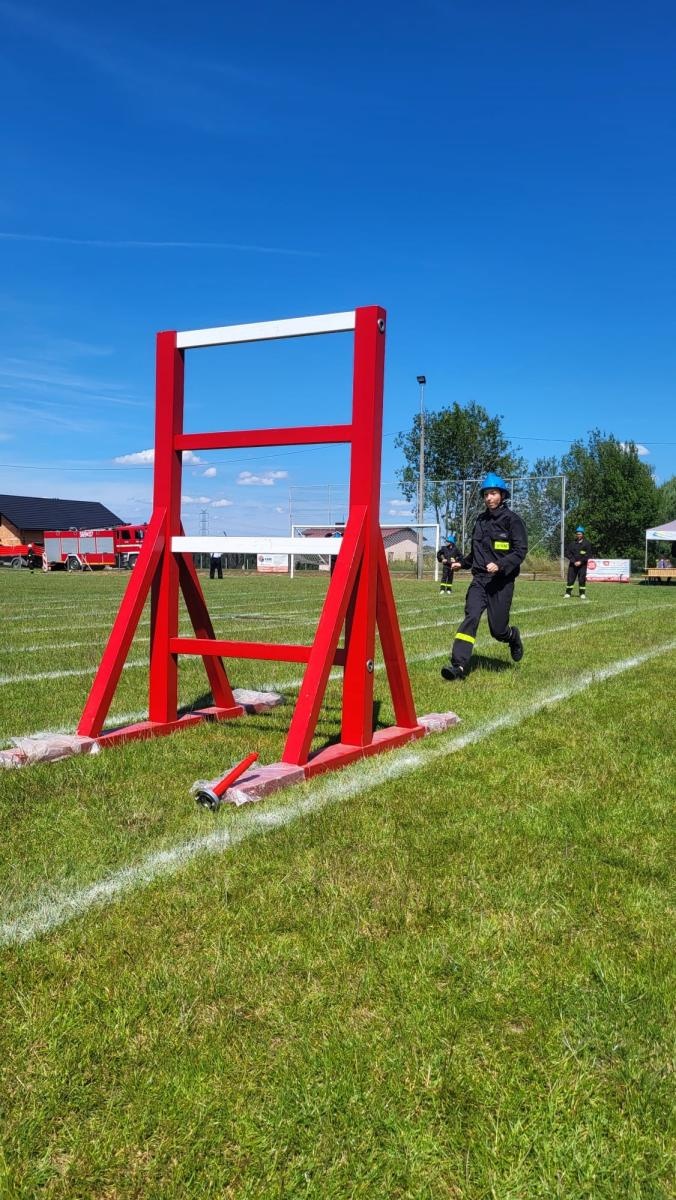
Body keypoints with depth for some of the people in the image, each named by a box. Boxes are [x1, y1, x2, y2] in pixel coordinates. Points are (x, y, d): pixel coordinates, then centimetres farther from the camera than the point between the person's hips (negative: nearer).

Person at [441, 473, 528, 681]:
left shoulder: (512, 519, -3)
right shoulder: (480, 520, 15)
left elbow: (520, 550, -11)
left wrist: (500, 565, -24)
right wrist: (462, 563, 15)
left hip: (502, 581, -4)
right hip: (480, 578, 4)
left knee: (498, 630, 1)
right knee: (471, 616, -18)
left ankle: (513, 637, 38)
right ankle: (458, 665, -25)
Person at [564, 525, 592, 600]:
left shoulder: (587, 543, 1)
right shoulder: (572, 543, 7)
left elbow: (588, 555, -5)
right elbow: (567, 553, 2)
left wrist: (580, 562, -13)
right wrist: (574, 561, -9)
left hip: (582, 564, -2)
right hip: (573, 564, 2)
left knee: (582, 579, -3)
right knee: (570, 579, -2)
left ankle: (582, 594, 7)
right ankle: (568, 593, 4)